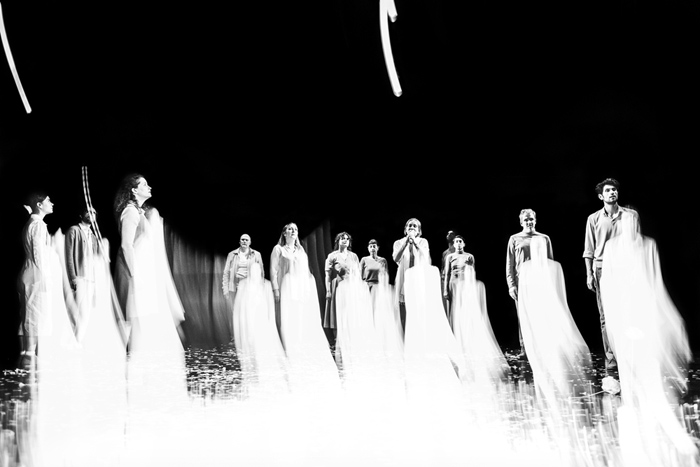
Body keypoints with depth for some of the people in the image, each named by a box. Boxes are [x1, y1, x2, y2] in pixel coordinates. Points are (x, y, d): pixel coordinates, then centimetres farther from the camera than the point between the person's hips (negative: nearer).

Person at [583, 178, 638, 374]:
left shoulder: (630, 215, 6)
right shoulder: (594, 219, 7)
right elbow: (589, 249, 9)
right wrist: (589, 274, 3)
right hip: (603, 269, 0)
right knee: (606, 317, 1)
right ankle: (611, 361, 6)